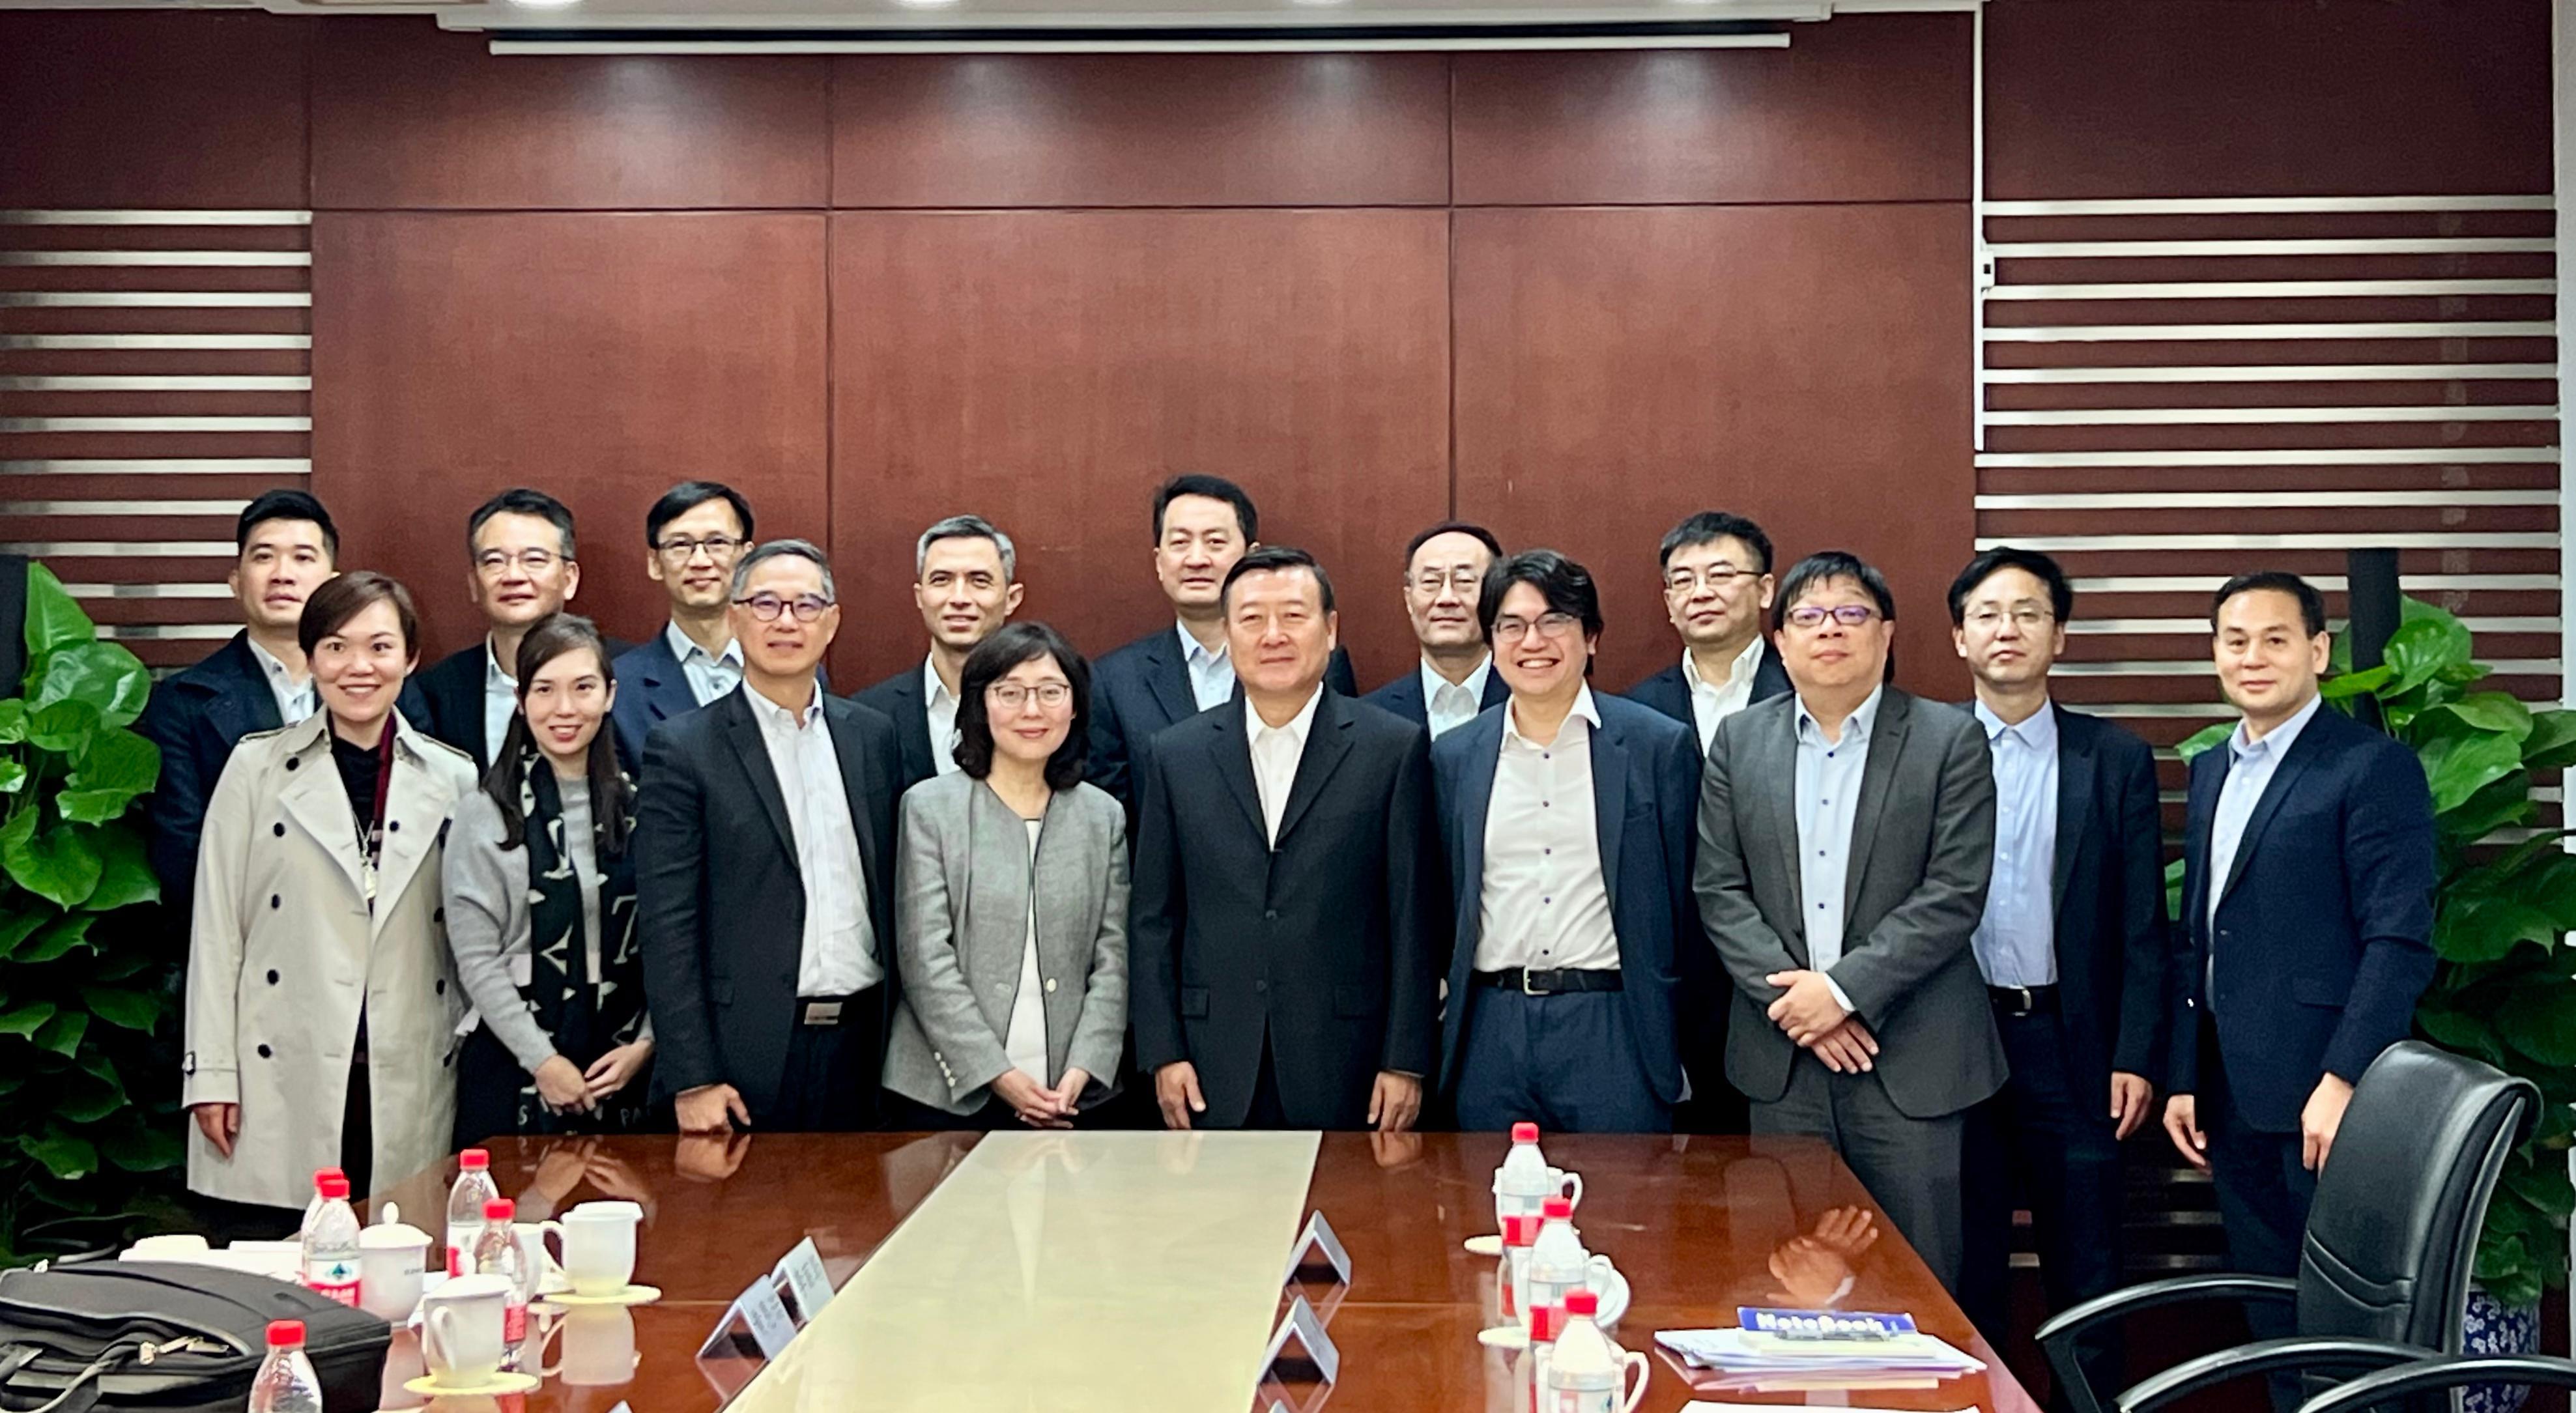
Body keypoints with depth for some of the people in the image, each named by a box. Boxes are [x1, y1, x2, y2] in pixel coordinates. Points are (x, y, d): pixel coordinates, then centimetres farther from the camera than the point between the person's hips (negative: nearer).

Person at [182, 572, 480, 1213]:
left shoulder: (453, 778, 8)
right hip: (283, 1081, -1)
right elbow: (216, 925, 3)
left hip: (411, 1085, 1)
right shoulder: (257, 766, 4)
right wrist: (211, 1074, -1)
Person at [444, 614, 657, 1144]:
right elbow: (476, 959, -7)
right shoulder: (486, 815, -3)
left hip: (624, 1067, 3)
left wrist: (644, 1044, -4)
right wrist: (544, 1061, -10)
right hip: (514, 1066, -3)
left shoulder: (637, 807, 6)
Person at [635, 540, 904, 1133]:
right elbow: (667, 924, -7)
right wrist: (692, 1079, -12)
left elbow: (890, 893, 13)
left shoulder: (872, 735, 10)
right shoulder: (684, 748, -3)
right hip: (748, 1055, -4)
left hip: (862, 1041, 4)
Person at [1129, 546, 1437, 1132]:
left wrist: (1406, 1062, -4)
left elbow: (1413, 919, -1)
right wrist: (1164, 1053, 1)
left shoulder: (1395, 749, 1)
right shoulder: (1176, 755, 7)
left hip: (1346, 1072, -1)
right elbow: (1154, 921, 8)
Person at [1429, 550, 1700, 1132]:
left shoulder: (1660, 745, 1)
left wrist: (1685, 1040, 2)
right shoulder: (1454, 756, 10)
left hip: (1613, 1033, -2)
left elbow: (1687, 903, 3)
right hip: (1491, 1036, 3)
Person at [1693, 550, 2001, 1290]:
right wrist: (1792, 994, -9)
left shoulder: (1949, 740, 0)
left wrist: (1845, 988, -14)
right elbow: (1720, 892, 4)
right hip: (1783, 1058, 3)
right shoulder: (1739, 741, 9)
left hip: (1908, 1058, -2)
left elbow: (1955, 894, -8)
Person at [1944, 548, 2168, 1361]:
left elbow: (2142, 927, 2)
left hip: (2073, 1045, 0)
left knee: (2086, 1271, 5)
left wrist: (2136, 1058, -4)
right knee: (1962, 1273, 9)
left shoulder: (2115, 760, 4)